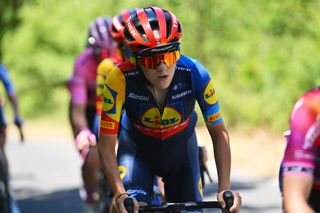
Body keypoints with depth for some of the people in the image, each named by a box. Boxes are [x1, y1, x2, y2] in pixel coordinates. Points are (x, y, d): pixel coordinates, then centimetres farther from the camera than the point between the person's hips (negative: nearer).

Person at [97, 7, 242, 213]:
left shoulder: (195, 74, -30)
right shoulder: (120, 79, -34)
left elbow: (219, 132, -20)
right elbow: (107, 144, -29)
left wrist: (225, 189, -30)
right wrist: (120, 194, -42)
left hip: (181, 150, 2)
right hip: (137, 151, -2)